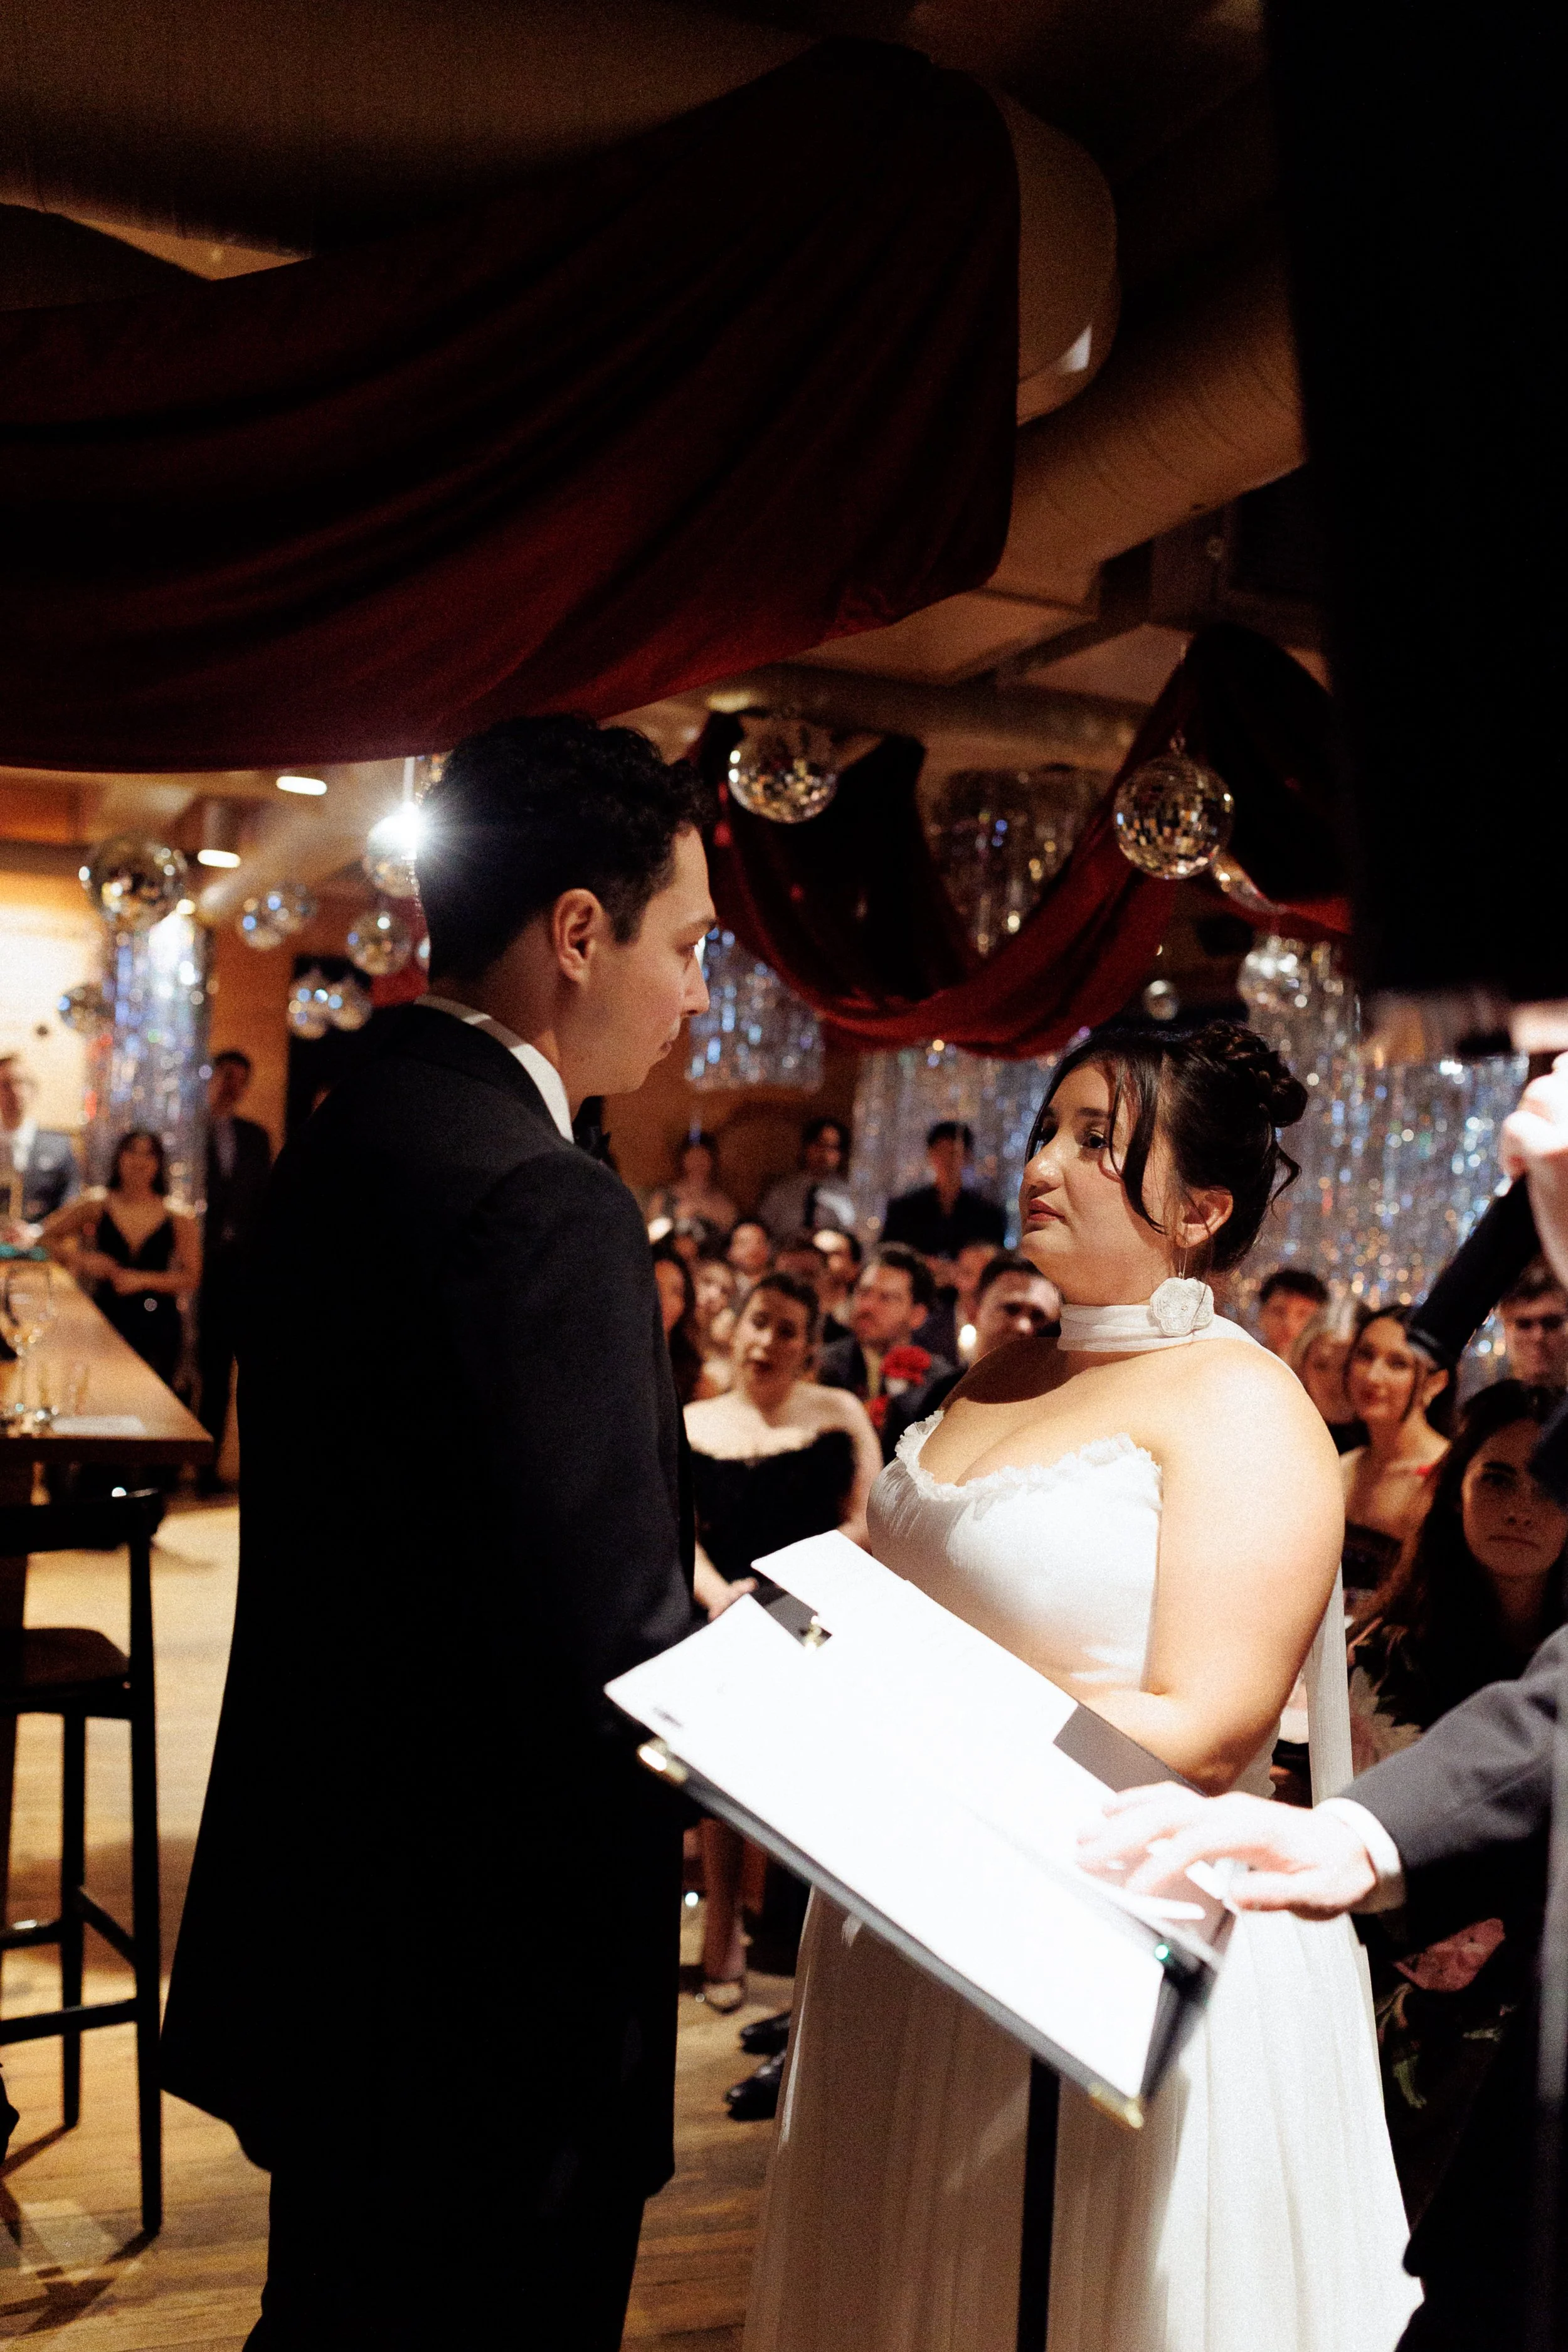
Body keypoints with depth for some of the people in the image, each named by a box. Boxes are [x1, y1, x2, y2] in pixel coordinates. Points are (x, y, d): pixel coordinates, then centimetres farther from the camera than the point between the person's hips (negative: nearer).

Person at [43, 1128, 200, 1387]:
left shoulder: (178, 1217, 0)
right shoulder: (96, 1206, 2)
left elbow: (191, 1278, -2)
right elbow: (45, 1235, 8)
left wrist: (142, 1280, -14)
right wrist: (82, 1260, -8)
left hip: (158, 1326, 0)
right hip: (106, 1318, 0)